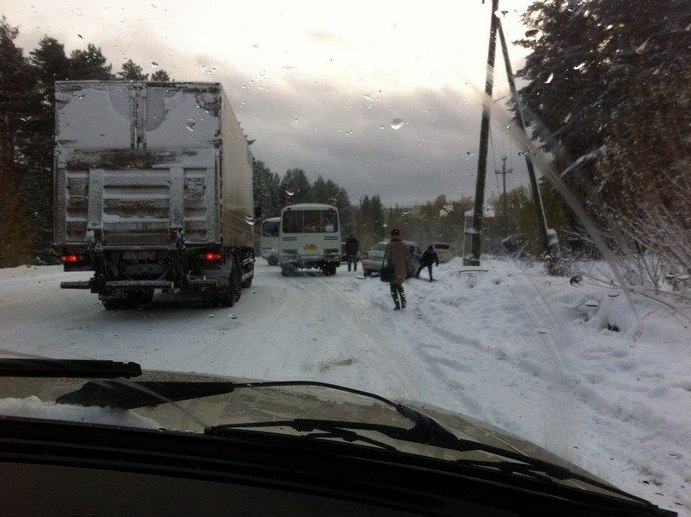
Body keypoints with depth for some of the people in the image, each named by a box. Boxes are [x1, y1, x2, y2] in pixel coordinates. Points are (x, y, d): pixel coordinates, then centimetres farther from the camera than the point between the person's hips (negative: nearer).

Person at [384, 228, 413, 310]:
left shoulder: (389, 245, -10)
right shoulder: (404, 246, 4)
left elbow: (386, 258, -13)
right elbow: (408, 259, 6)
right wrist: (409, 270, 11)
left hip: (392, 272, -5)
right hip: (402, 272, 5)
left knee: (393, 288, 7)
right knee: (399, 286, 23)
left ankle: (397, 305, 4)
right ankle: (403, 303, 17)